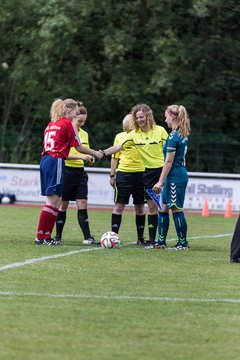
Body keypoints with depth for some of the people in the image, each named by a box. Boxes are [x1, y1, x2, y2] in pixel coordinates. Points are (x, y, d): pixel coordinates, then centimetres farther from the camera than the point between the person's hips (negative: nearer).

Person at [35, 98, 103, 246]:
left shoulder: (52, 123, 20)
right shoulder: (68, 123, -4)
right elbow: (79, 147, -2)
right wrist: (96, 153, 11)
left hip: (45, 160, 8)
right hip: (56, 163, -8)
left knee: (55, 201, 10)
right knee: (53, 201, -8)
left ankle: (46, 236, 7)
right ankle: (41, 236, -12)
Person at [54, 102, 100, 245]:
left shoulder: (84, 134, 13)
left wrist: (89, 159, 0)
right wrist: (81, 156, -26)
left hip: (80, 172, 6)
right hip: (66, 170, -6)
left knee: (83, 204, -1)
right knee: (63, 205, 1)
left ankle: (87, 237, -5)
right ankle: (58, 237, 10)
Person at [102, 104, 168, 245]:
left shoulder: (160, 130, -7)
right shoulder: (134, 134, 1)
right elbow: (118, 147, -6)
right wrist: (102, 153, -21)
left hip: (163, 170, -3)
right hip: (149, 172, 3)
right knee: (152, 206, 3)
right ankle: (152, 239, 7)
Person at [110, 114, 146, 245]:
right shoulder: (119, 137, 4)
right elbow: (115, 157, 10)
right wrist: (112, 175, 7)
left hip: (140, 174, 0)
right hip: (123, 174, 0)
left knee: (140, 207, 6)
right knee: (119, 205, -3)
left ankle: (140, 238, 14)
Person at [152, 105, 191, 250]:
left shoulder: (173, 137, -16)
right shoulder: (183, 135, 12)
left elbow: (169, 161, -17)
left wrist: (161, 181, -13)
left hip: (175, 176, -9)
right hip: (181, 173, 9)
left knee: (176, 209, -3)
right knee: (164, 208, 13)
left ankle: (183, 243, 3)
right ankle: (161, 241, 17)